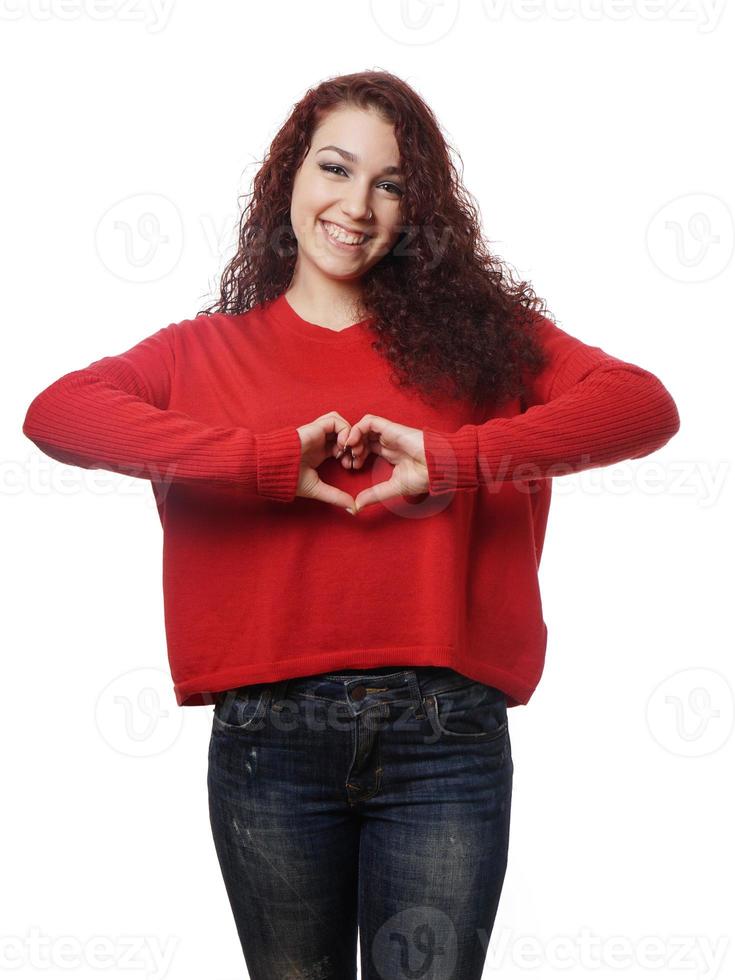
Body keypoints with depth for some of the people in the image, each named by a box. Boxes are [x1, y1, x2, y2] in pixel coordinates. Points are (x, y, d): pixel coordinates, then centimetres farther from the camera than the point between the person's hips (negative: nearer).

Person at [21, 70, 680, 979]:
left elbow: (644, 405, -4)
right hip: (268, 735, 1)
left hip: (443, 734, 0)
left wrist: (456, 459, -15)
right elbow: (55, 412, -10)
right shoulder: (210, 348, 8)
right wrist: (270, 459, -16)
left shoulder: (474, 331, 9)